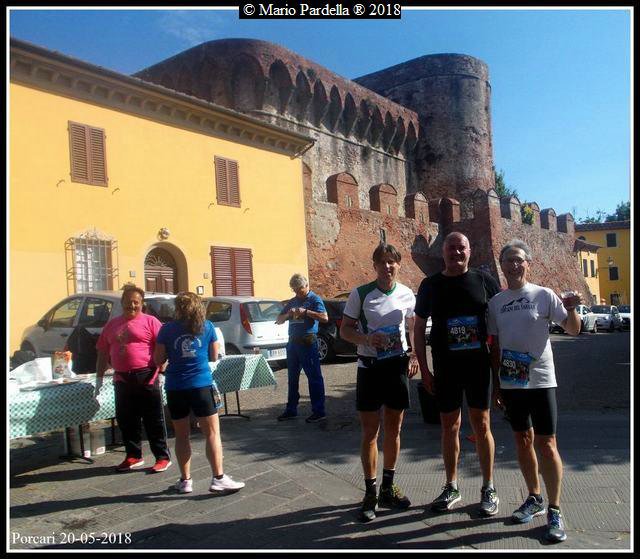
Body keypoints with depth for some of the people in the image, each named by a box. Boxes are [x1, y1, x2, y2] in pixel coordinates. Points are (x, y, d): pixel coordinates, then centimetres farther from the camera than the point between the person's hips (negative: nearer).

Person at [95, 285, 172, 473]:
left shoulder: (150, 321, 0)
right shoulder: (112, 325, 14)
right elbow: (103, 353, 18)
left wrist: (160, 366, -19)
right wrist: (99, 378, 14)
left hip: (146, 378, -5)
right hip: (122, 379, 5)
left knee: (154, 421, 1)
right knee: (126, 420, 12)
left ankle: (163, 457, 11)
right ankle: (133, 456, 28)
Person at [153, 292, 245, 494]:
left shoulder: (167, 329, 0)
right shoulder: (207, 327, 2)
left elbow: (158, 359, 4)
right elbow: (214, 357, 9)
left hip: (175, 388, 1)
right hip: (201, 385, -1)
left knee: (182, 435, 12)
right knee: (212, 433, 3)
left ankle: (185, 481, 18)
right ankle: (219, 478, 1)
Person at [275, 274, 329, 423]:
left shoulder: (314, 299, -1)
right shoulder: (292, 302, 18)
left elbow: (325, 318, -15)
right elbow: (279, 321, 19)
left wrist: (305, 312, -19)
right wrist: (288, 314, -2)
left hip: (307, 342, -7)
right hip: (292, 342, 7)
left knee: (314, 377, -4)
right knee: (292, 377, 13)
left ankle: (319, 411, 0)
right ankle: (291, 409, 23)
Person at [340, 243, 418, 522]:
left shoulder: (407, 295, 1)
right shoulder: (360, 294, -7)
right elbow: (345, 330, -3)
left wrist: (415, 357, 0)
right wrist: (367, 338, -22)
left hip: (398, 366, 3)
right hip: (369, 366, -3)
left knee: (394, 430, 13)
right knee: (370, 433, 3)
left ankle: (388, 488, 29)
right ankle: (370, 493, 17)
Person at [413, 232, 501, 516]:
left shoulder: (484, 281, 1)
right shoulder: (431, 285, 3)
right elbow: (419, 328, 6)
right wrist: (424, 369, 1)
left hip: (479, 365, -1)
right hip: (445, 368, 1)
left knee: (481, 425, 4)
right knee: (449, 426, 10)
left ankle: (488, 489, 20)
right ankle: (451, 487, 25)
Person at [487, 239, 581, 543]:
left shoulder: (543, 295, -4)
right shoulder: (496, 302, 5)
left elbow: (573, 330, -4)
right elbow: (494, 346, 9)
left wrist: (570, 309, -26)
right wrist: (496, 384, 8)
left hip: (540, 381, -4)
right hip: (510, 383, 4)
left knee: (545, 443, -2)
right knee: (522, 439, 14)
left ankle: (554, 511, 11)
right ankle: (534, 498, 30)